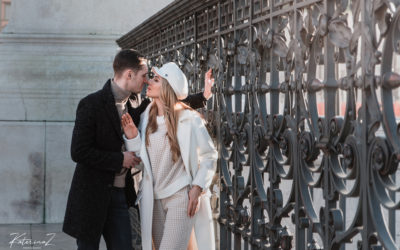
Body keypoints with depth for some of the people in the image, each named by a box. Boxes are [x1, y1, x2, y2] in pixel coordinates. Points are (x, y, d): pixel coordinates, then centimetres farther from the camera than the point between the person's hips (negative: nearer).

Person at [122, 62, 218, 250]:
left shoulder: (189, 119, -10)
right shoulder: (147, 117, 4)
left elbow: (210, 156, -3)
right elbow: (141, 159, 10)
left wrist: (197, 188, -10)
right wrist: (132, 137, -7)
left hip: (181, 197, -6)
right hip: (154, 198, 6)